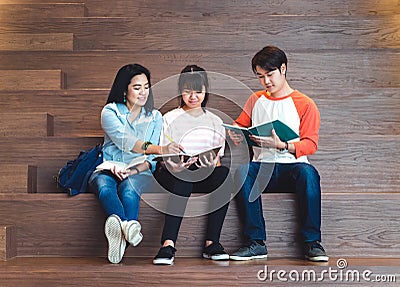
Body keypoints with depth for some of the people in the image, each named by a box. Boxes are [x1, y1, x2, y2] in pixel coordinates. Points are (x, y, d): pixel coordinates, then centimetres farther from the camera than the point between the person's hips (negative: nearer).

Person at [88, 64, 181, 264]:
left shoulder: (155, 117, 14)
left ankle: (121, 234, -62)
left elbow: (150, 159, 4)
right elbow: (124, 140, -18)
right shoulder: (110, 112, 4)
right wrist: (160, 149, -34)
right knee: (105, 186, -37)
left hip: (139, 173, 1)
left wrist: (136, 170, -20)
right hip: (108, 170, -1)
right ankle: (128, 226, -67)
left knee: (129, 187, -36)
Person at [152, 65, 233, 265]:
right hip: (173, 174, -2)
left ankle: (212, 243, -32)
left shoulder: (214, 121, 17)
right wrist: (175, 166, -21)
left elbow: (218, 159, 11)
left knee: (224, 174, -31)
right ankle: (168, 245, -43)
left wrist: (211, 164, -14)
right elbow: (165, 159, 3)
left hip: (205, 175, 2)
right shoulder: (169, 119, 10)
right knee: (183, 181, -38)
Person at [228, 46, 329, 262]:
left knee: (308, 172, -37)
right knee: (242, 172, -32)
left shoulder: (305, 104, 5)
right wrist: (235, 134, -4)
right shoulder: (255, 100, 19)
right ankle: (256, 242, -28)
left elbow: (310, 144, -3)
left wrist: (282, 145, -22)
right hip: (262, 166, 3)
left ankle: (312, 242, -26)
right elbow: (239, 124, 23)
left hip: (292, 166, -2)